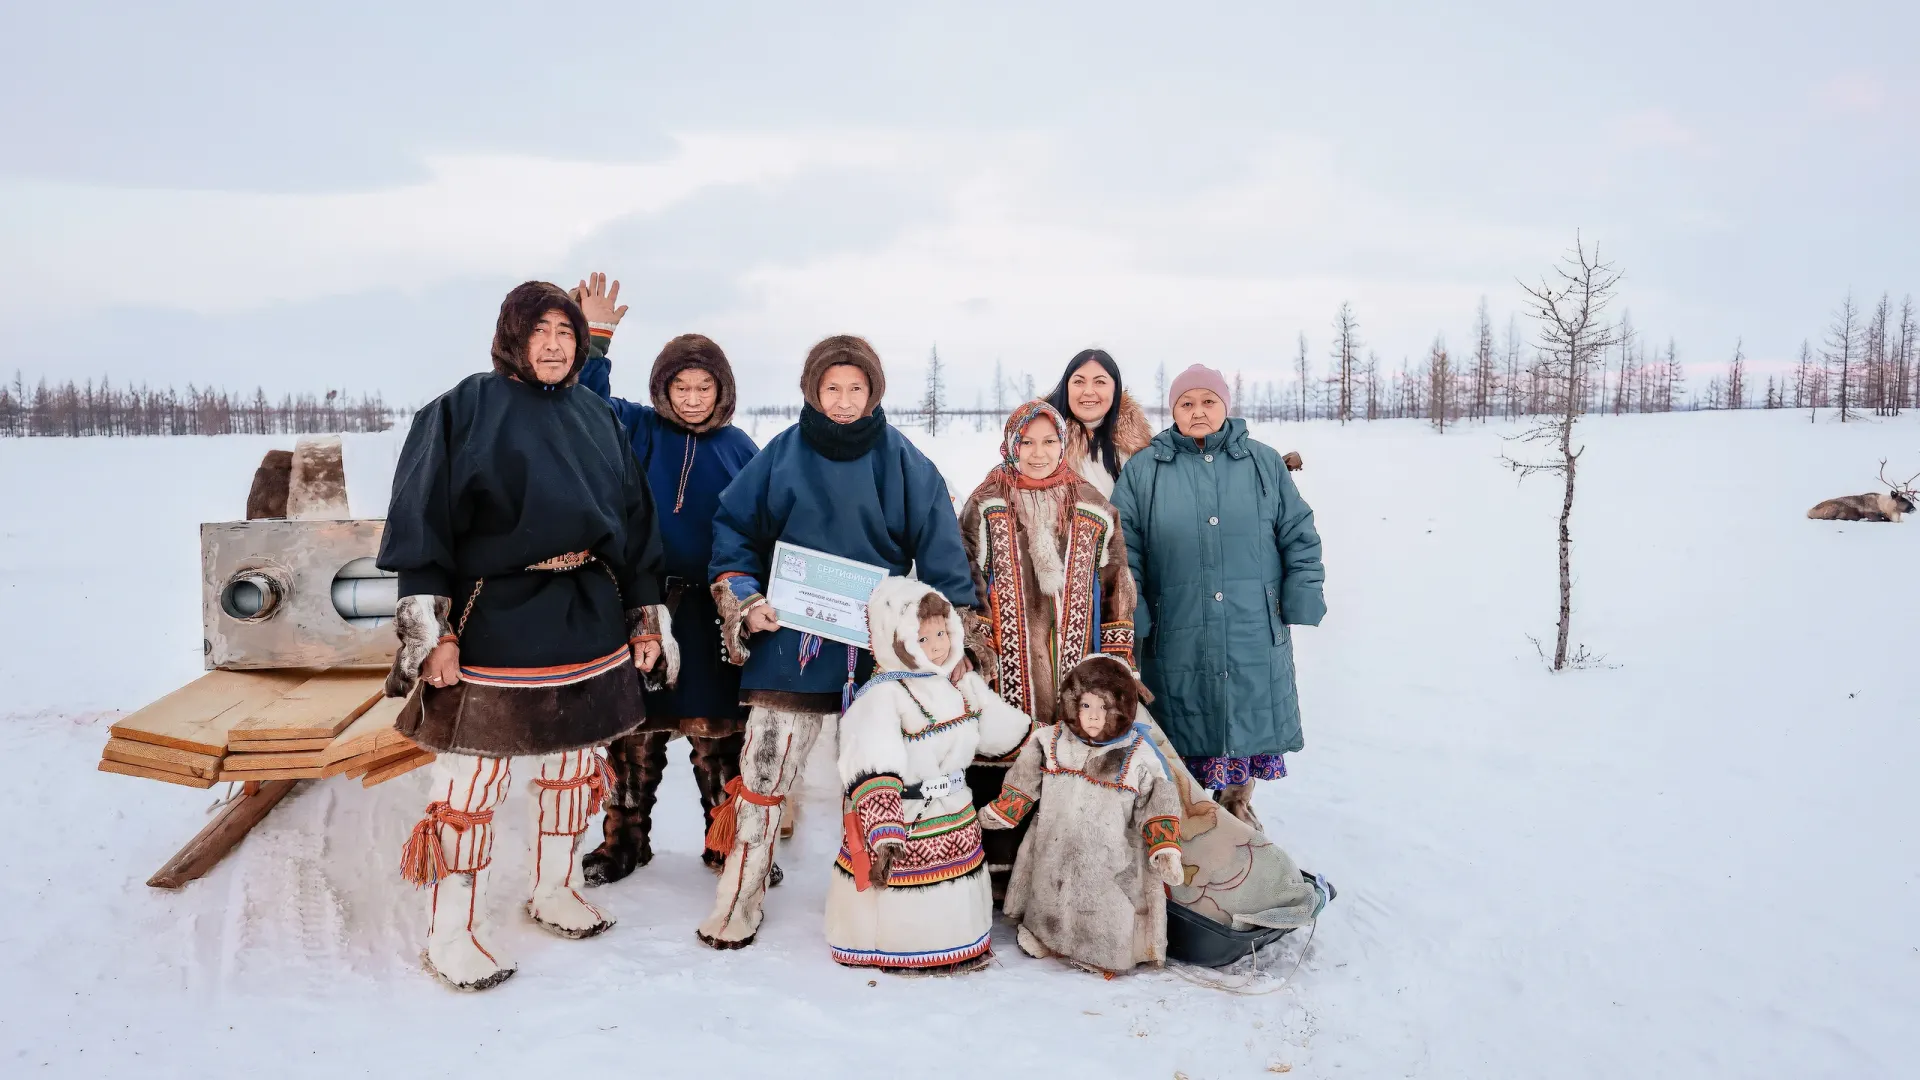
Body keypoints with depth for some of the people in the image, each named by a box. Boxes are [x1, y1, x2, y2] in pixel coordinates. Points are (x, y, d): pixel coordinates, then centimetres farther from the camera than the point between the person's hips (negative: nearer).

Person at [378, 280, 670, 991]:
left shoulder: (598, 418, 10)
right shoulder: (466, 410, -5)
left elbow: (634, 524, 15)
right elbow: (421, 521, -10)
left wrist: (646, 615, 13)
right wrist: (431, 631, -15)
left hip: (590, 625, 6)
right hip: (495, 626, -5)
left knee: (575, 767, 16)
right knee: (473, 780, 0)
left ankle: (554, 890, 36)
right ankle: (449, 934, 15)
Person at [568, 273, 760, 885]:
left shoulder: (738, 448, 5)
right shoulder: (637, 430, 3)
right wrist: (595, 338, -18)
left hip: (713, 611, 0)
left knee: (717, 731, 7)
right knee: (636, 726, 8)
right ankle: (624, 841, 23)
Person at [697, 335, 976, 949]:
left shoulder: (904, 464, -1)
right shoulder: (782, 455, 2)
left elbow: (941, 556, 0)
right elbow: (734, 528, 8)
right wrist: (743, 601, -5)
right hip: (791, 642, 0)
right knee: (762, 776, 1)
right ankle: (736, 905, 16)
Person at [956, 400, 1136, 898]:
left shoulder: (1093, 510, 9)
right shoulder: (985, 507, 3)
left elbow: (1116, 588, 11)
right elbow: (964, 584, 2)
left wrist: (1116, 661, 7)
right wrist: (975, 652, -5)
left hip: (1073, 667, 2)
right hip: (1005, 667, -1)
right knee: (1000, 763, -2)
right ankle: (1000, 870, 12)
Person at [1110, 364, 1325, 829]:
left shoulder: (1264, 463, 7)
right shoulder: (1143, 471, 3)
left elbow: (1299, 535, 9)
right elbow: (1123, 549, 1)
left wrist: (1299, 599, 1)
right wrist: (1131, 616, -6)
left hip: (1254, 636, 2)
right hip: (1179, 638, -1)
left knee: (1249, 718, 10)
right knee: (1187, 723, 5)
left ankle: (1238, 800, 32)